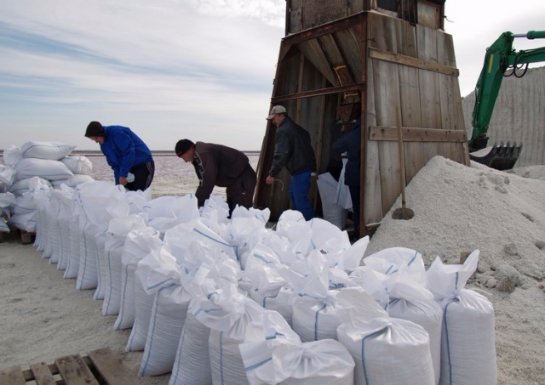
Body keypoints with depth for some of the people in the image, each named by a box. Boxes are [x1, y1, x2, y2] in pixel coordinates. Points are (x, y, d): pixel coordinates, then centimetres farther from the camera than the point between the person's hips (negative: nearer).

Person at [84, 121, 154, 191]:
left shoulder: (116, 132, -18)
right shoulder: (103, 145, 9)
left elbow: (129, 152, -24)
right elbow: (114, 164, 12)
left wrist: (123, 175, -23)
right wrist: (118, 182, 0)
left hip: (143, 164, -8)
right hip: (129, 167, 8)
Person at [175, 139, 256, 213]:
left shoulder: (204, 153, -24)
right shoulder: (197, 157, 10)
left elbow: (208, 180, -28)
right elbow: (203, 180, 10)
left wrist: (199, 202, -23)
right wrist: (198, 199, 1)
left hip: (243, 179, -11)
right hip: (234, 180, 11)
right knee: (230, 209, 14)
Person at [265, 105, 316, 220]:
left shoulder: (282, 131, -14)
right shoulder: (295, 127, 17)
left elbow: (281, 155, -21)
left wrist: (272, 174, -15)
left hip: (300, 169, -11)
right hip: (306, 165, 11)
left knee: (300, 198, -8)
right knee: (294, 194, 21)